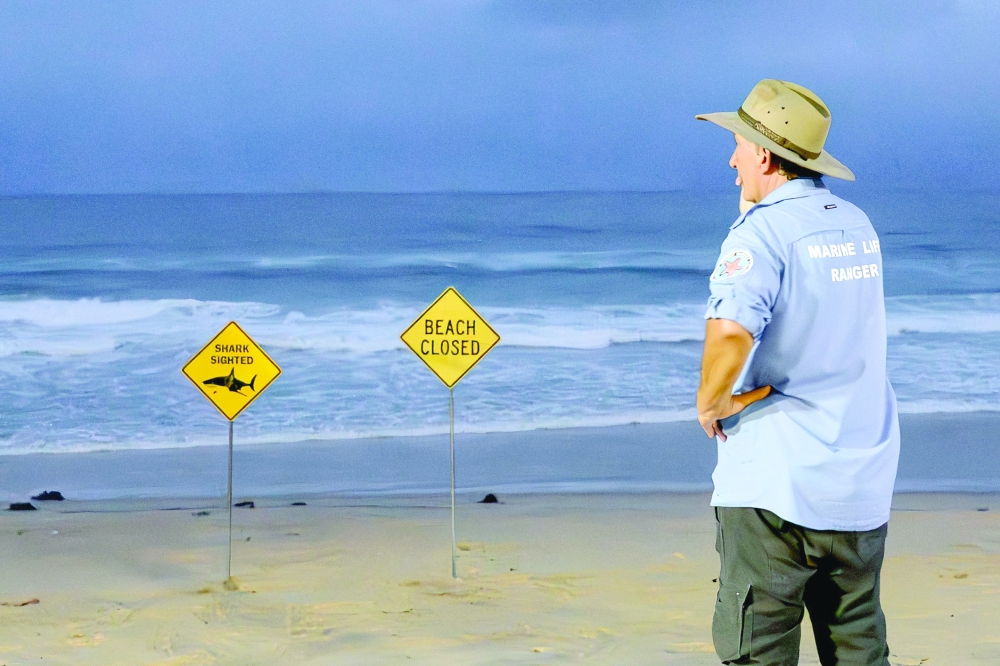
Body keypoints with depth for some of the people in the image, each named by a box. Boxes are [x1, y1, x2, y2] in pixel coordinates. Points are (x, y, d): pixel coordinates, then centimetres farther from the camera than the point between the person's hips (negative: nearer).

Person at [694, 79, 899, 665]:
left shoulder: (763, 231, -14)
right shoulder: (857, 226, 10)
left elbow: (732, 332, -31)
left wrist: (709, 403, -14)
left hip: (775, 482, -7)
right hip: (864, 480, 7)